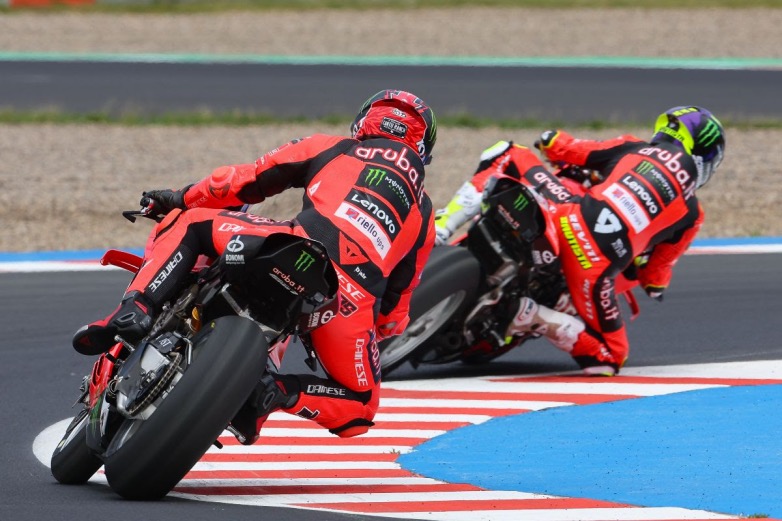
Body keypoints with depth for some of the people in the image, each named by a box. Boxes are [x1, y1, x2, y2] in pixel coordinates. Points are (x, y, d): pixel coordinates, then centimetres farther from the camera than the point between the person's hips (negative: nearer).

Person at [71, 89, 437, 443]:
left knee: (187, 224, 19)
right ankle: (280, 392, -8)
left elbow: (248, 179, 25)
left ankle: (135, 310, -8)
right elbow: (397, 298, 32)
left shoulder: (329, 149, 28)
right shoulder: (424, 213, 34)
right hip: (353, 304, 2)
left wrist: (183, 198, 40)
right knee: (359, 408, 24)